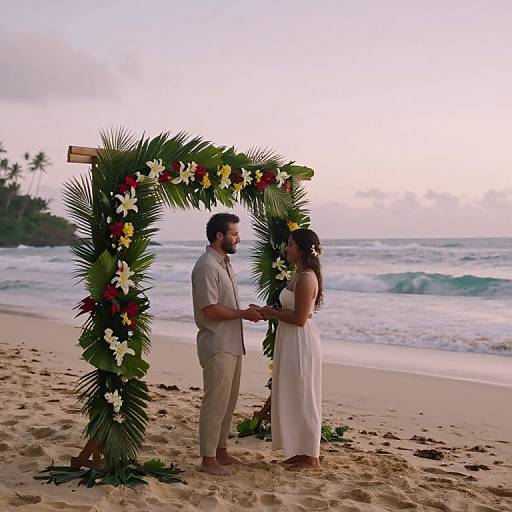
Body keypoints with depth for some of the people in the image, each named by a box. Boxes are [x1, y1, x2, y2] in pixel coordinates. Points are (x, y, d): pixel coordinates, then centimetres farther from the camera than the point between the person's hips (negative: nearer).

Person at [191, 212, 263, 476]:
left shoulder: (225, 263, 15)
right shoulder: (206, 266, -16)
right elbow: (210, 310, -22)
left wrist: (249, 313, 7)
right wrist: (243, 313, -15)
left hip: (232, 343, 10)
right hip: (216, 345, -10)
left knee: (228, 401, 16)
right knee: (215, 403, -4)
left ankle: (221, 451, 27)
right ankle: (208, 459, 6)